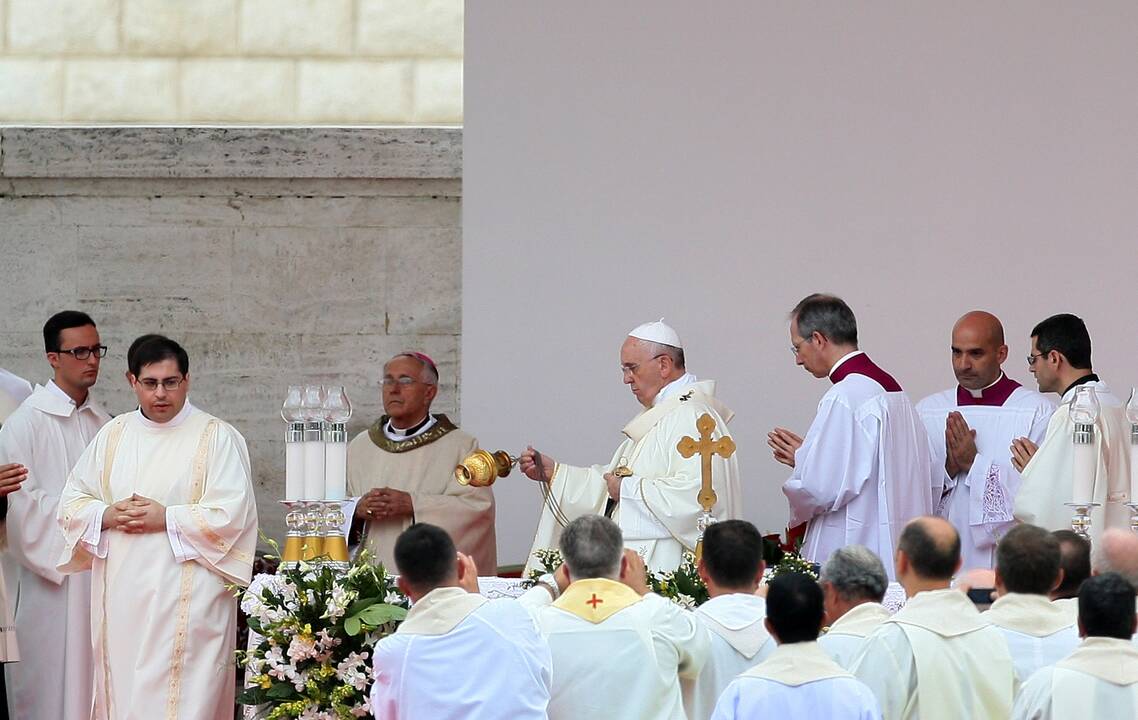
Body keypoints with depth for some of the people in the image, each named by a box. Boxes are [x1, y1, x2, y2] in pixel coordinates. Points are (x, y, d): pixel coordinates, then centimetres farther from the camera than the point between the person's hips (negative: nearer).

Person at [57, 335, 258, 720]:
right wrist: (106, 516, -7)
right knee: (122, 687, 5)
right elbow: (72, 500, 13)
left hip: (185, 597, -5)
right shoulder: (113, 435, 13)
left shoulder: (217, 438, -1)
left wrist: (167, 519, -14)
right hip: (120, 597, 5)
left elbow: (232, 513, -9)